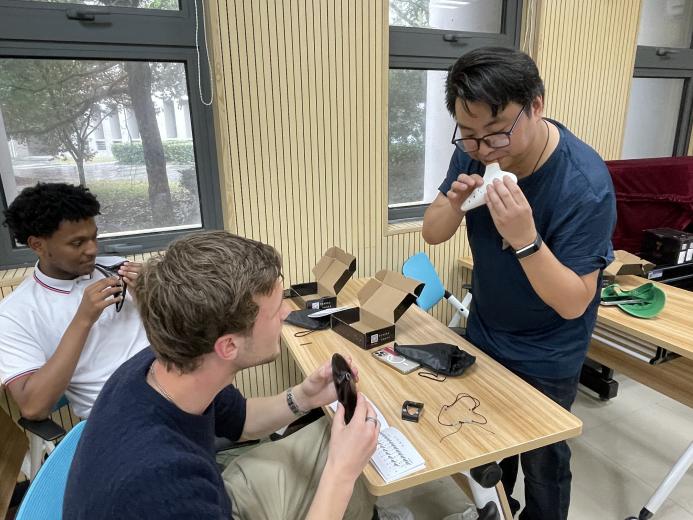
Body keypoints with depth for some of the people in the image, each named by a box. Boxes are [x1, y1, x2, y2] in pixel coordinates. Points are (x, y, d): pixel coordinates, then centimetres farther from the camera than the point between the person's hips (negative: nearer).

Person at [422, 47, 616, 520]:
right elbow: (432, 234, -7)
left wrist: (525, 238, -42)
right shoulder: (475, 151, -13)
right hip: (483, 332, 6)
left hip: (545, 357, -5)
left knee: (542, 460, 17)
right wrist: (454, 202, -28)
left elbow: (572, 303, -27)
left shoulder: (585, 185, -29)